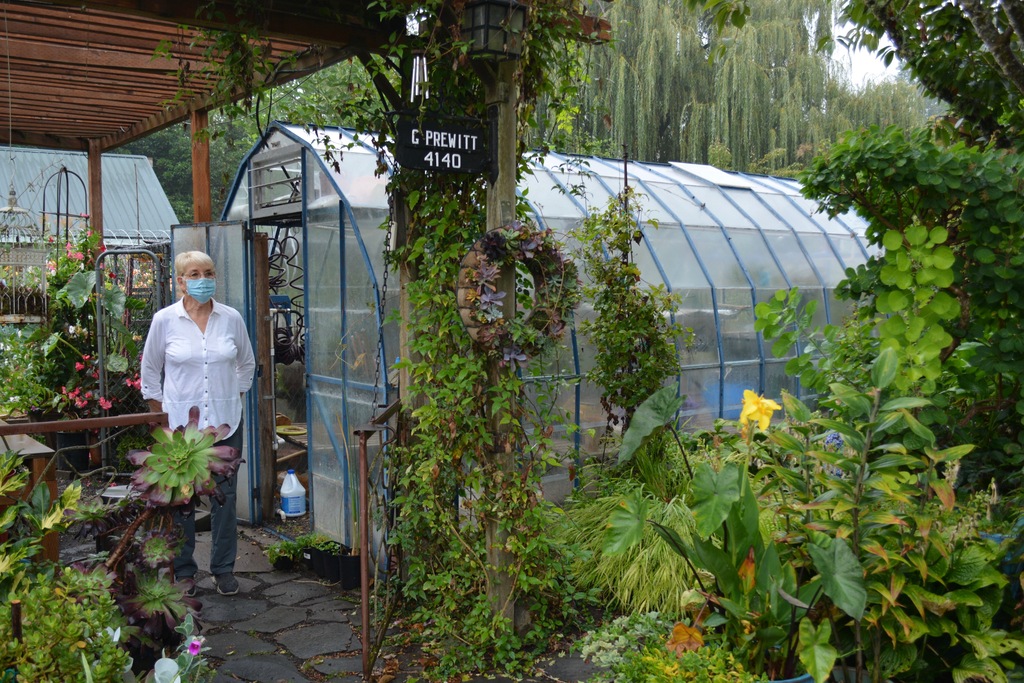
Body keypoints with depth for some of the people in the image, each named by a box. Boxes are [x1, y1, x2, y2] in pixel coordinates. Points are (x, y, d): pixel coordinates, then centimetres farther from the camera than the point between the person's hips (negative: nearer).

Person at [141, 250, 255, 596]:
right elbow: (150, 370, 7)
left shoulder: (232, 318, 1)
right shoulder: (164, 320, -3)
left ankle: (224, 568, 20)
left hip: (225, 422, 1)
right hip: (180, 422, -1)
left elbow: (247, 364, 16)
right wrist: (161, 415, 4)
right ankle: (183, 571, 20)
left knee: (225, 496, 6)